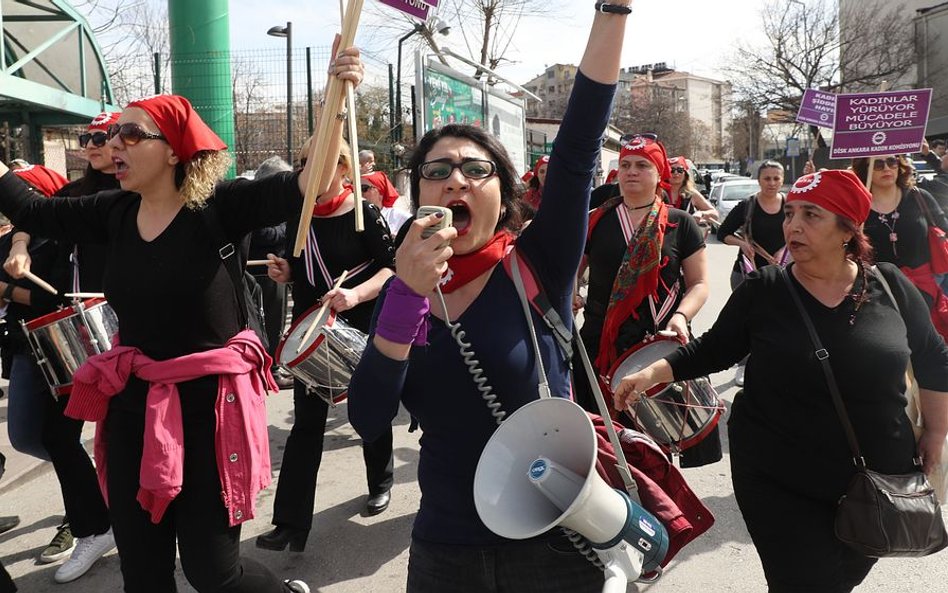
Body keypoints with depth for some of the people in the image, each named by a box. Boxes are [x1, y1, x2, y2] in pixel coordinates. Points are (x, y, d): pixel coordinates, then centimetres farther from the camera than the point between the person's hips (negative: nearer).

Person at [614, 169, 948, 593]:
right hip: (779, 482, -3)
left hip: (879, 481, 3)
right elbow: (712, 351, -3)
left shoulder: (890, 287, -5)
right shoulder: (763, 291, -10)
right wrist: (651, 373, -16)